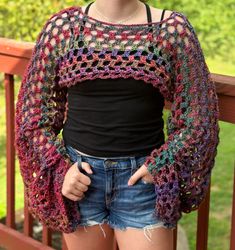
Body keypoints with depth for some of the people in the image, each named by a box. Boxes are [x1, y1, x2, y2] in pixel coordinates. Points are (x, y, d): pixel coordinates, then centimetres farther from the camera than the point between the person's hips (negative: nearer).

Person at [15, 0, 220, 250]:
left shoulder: (172, 28, -3)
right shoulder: (62, 27, 0)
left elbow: (199, 111, 1)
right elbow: (32, 108, 5)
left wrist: (161, 165, -9)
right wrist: (57, 167, -6)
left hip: (142, 177, -1)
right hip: (79, 175, 1)